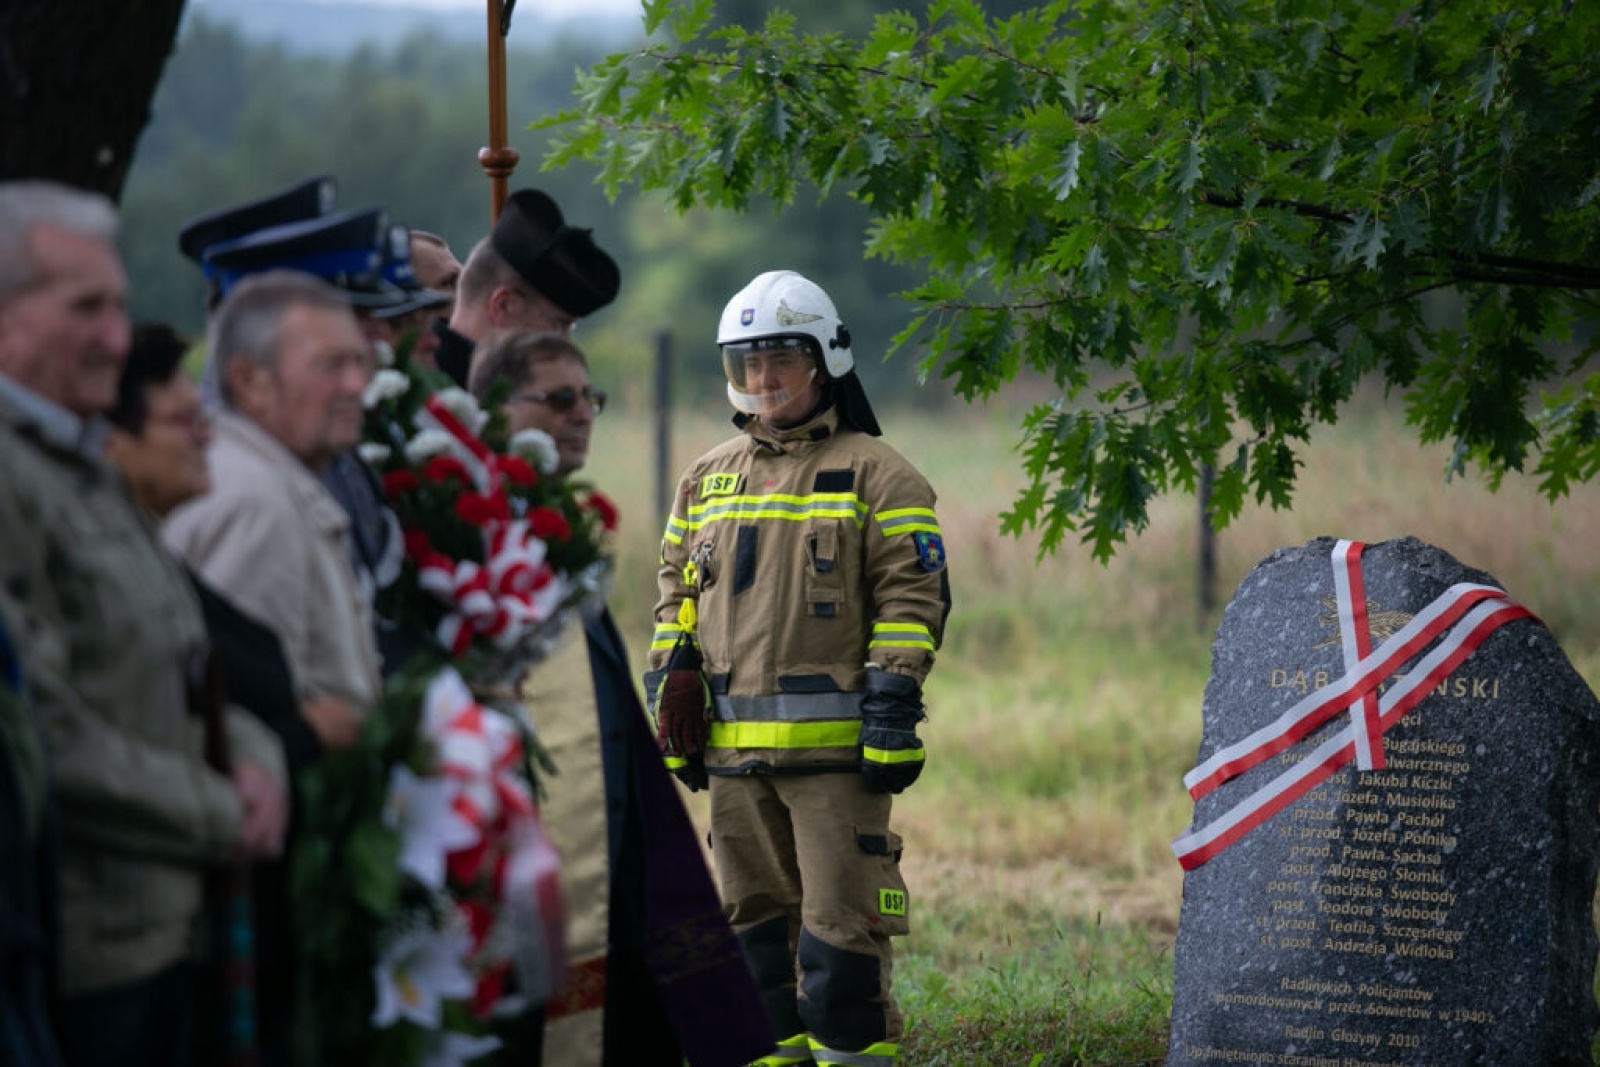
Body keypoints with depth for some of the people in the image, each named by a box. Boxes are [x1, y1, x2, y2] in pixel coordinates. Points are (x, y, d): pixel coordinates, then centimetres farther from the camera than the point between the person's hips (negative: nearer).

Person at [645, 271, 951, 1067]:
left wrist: (893, 711, -13)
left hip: (835, 745, -5)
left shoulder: (875, 475, 0)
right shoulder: (707, 480, 17)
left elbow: (912, 599, -5)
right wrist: (671, 711, 13)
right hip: (734, 747, 6)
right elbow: (676, 598, 20)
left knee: (840, 924, -6)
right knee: (754, 918, 10)